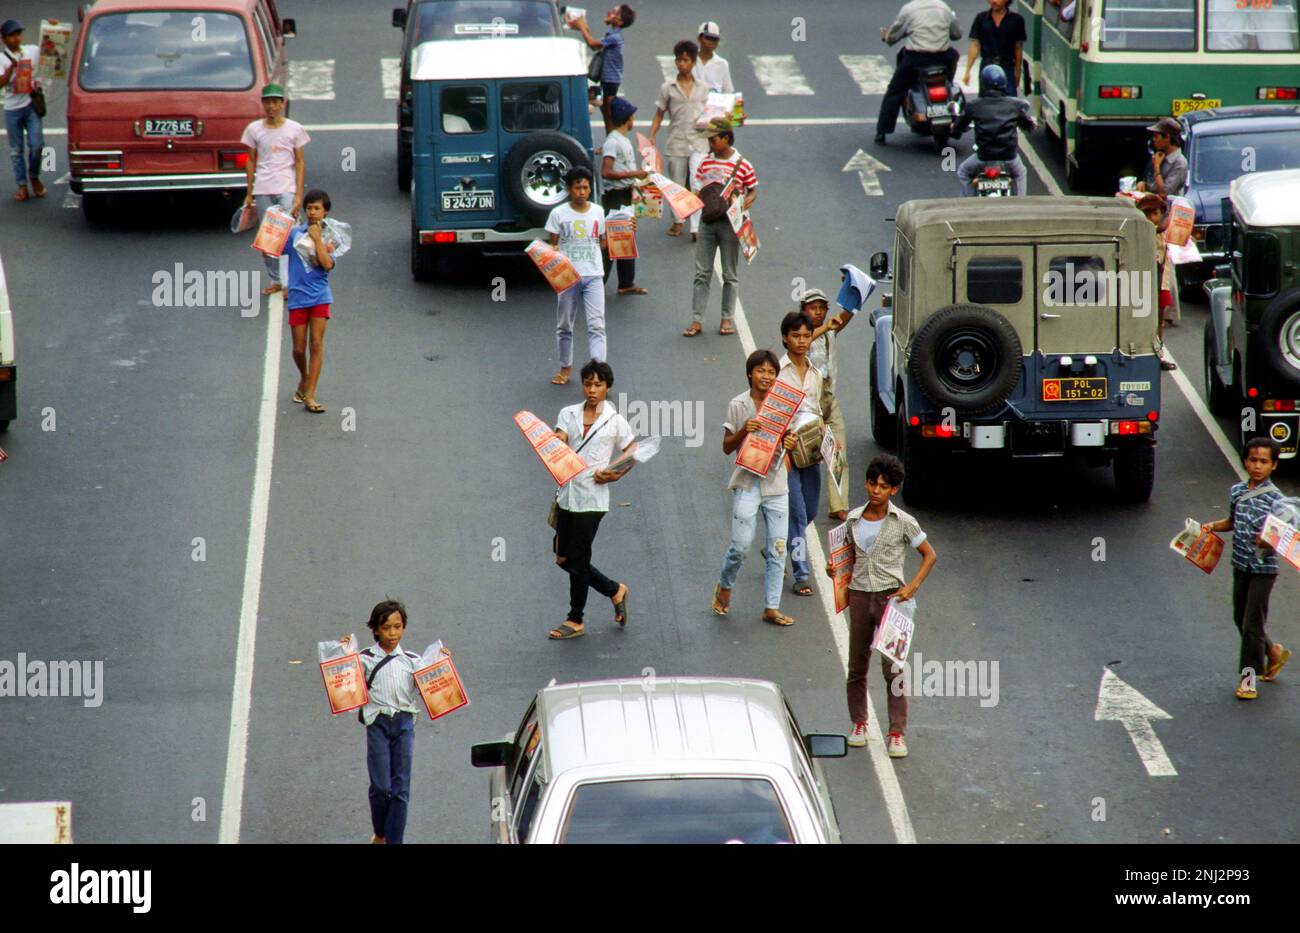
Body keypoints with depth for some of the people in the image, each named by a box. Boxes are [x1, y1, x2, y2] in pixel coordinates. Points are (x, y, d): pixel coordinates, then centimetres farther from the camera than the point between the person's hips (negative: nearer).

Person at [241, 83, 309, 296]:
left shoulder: (294, 129, 4)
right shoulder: (254, 129, 8)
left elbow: (300, 162, 3)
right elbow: (251, 161, 13)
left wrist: (299, 195, -4)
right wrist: (249, 194, 11)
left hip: (286, 189, -3)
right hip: (262, 190, 3)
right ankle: (275, 280, 12)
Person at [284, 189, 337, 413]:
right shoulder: (294, 233, 4)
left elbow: (327, 264, -12)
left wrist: (317, 239, -12)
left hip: (320, 296, -1)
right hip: (298, 296, 1)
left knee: (317, 344, -8)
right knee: (299, 348, 6)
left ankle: (310, 396, -8)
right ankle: (304, 380, 35)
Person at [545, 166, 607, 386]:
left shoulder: (598, 211, 6)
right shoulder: (559, 214, -2)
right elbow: (553, 245, 1)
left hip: (593, 275, 0)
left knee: (596, 326, -10)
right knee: (564, 325, 12)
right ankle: (565, 369, 28)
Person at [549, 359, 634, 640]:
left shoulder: (614, 420, -3)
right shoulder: (569, 414, 5)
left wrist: (616, 474, -10)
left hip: (591, 498, -5)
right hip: (567, 494, 5)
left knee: (577, 560, 0)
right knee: (563, 558, 11)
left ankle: (576, 620, 16)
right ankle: (615, 591, 30)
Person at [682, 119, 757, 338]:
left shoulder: (742, 164, -7)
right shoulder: (706, 162, 5)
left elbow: (753, 190, 2)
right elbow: (699, 190, 13)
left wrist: (748, 201, -19)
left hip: (729, 222, -3)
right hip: (707, 220, 3)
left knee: (729, 274, 8)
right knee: (702, 273, 3)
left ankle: (727, 319, 17)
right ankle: (696, 321, 5)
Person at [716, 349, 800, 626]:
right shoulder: (739, 405, -5)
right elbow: (727, 447, -1)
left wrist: (790, 443, -11)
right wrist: (744, 431, -20)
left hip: (776, 483, 3)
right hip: (747, 482, -3)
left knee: (777, 548, 2)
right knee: (741, 545, -7)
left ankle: (771, 608, 10)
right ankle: (724, 587, 22)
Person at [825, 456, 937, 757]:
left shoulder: (903, 523, -5)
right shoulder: (854, 519, 6)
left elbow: (929, 555, 3)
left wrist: (912, 587, -8)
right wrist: (836, 569, 2)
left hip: (890, 596, -4)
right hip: (859, 595, 4)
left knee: (893, 667, -7)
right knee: (857, 666, 10)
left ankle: (897, 734, -2)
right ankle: (859, 724, 26)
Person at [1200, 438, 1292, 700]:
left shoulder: (1275, 498, -13)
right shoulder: (1237, 492, 4)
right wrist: (1213, 526, 4)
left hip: (1263, 568, -6)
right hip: (1241, 565, 6)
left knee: (1252, 622, -3)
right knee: (1240, 619, 16)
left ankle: (1248, 676, 8)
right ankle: (1273, 653, 38)